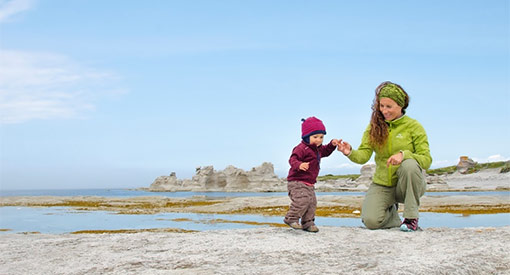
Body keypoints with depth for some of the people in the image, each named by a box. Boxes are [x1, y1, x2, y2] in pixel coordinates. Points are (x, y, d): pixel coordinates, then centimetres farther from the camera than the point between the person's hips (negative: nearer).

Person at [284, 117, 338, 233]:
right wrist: (299, 165, -47)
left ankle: (308, 223, 18)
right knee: (303, 200, -22)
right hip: (297, 182, -9)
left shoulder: (318, 149, 16)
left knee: (312, 203, 8)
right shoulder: (301, 148, -16)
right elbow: (293, 159, -26)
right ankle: (291, 218, -9)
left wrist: (332, 144, 16)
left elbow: (325, 151, 35)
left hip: (309, 184, 9)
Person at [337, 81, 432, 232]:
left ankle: (411, 217, -18)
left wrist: (404, 154, -31)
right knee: (371, 221, -21)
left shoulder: (414, 127, -7)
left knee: (409, 165, -36)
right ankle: (391, 211, 20)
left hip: (408, 185, -2)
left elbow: (426, 160, -13)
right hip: (382, 185, 2)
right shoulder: (374, 127, 1)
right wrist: (350, 153, -31)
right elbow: (363, 155, -9)